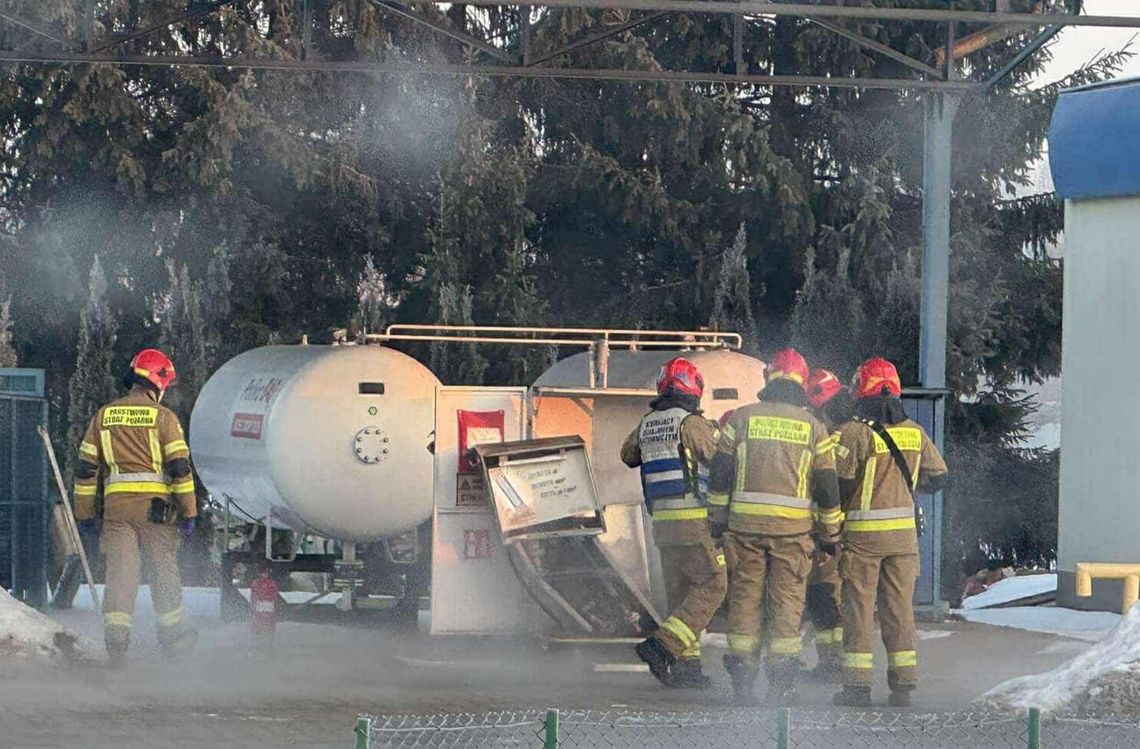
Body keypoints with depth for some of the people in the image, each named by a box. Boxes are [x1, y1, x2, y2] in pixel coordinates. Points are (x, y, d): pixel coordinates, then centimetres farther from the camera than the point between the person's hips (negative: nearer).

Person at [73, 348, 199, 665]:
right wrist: (188, 511, 0)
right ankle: (172, 631, 18)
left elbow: (85, 467, 11)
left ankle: (116, 634, -13)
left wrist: (85, 513, 17)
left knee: (119, 568, -1)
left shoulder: (103, 416, 11)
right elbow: (179, 467, -5)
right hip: (155, 504, -2)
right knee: (164, 566, 11)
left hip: (116, 502, 2)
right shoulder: (164, 417, 0)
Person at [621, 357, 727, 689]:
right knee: (712, 585, -3)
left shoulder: (647, 425, 10)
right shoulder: (692, 423, -12)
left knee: (679, 591, 12)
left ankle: (686, 664, 11)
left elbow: (628, 455, 28)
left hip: (662, 521, 8)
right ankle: (663, 644, -16)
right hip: (694, 519, -8)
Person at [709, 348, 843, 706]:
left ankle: (742, 681, 3)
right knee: (788, 600, 5)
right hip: (793, 527, 0)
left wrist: (718, 519, 12)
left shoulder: (741, 419, 2)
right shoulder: (813, 428, 3)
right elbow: (827, 485, 6)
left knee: (745, 598, 6)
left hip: (745, 523, 0)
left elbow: (720, 472, 4)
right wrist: (830, 530, 17)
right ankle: (781, 683, 1)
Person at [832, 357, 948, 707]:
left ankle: (858, 682, -2)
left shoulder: (853, 433, -12)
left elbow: (838, 484, -13)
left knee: (859, 607, 1)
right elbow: (936, 478, 12)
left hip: (862, 533, -4)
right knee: (899, 606, 10)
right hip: (904, 532, 4)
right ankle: (903, 682, 9)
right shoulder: (915, 433, 4)